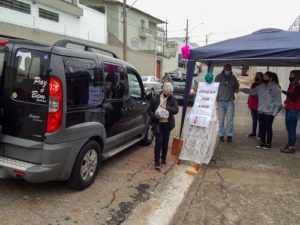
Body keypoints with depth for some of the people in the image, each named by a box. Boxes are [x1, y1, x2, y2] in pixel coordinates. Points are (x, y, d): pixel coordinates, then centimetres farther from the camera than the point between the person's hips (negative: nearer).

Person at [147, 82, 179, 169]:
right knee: (159, 142, -8)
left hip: (167, 124, 3)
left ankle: (163, 158, 31)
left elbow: (176, 110, -10)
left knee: (165, 142, 11)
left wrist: (166, 107, -24)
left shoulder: (172, 99, 1)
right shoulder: (155, 98, -4)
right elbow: (149, 110, 0)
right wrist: (155, 116, -18)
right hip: (157, 123, -2)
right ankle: (157, 162, 1)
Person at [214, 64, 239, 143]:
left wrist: (236, 89, -4)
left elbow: (237, 86, 20)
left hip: (230, 101, 1)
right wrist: (216, 98, -5)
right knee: (221, 120, 2)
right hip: (221, 101, -1)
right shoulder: (219, 77, 2)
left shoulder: (233, 78, 8)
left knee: (230, 120, 2)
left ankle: (229, 135, 13)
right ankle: (221, 135, 11)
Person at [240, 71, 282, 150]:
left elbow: (277, 100, -9)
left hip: (269, 112, -5)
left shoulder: (275, 87, -9)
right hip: (261, 111, 5)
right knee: (262, 127, 12)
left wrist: (275, 111, -12)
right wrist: (242, 89, 6)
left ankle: (268, 144, 17)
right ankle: (262, 142, 24)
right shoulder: (261, 86, 7)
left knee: (268, 128, 4)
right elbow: (252, 91, 14)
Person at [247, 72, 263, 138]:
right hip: (252, 105, 7)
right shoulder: (254, 84, 11)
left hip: (258, 106, -7)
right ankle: (253, 132, 25)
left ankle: (260, 134, 9)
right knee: (254, 119, 15)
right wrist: (249, 103, 14)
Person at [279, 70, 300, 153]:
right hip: (289, 109, 9)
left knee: (292, 128, -7)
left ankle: (291, 147, -3)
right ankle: (289, 144, 24)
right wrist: (286, 102, 9)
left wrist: (282, 91, -26)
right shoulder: (291, 85, 15)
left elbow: (293, 95, -26)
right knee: (289, 127, 14)